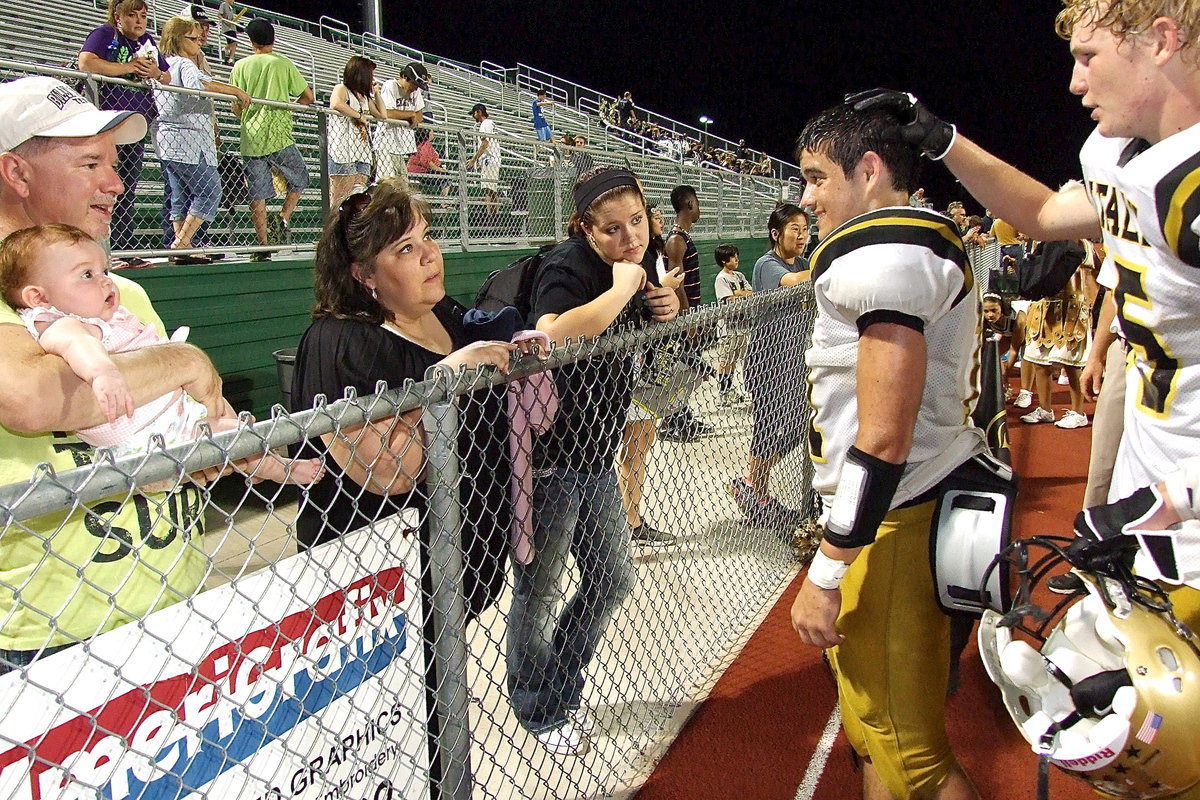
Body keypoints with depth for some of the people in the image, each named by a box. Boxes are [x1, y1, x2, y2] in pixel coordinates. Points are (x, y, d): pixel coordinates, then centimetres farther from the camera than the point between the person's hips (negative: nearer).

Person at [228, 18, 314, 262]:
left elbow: (236, 107, 4)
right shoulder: (283, 64, 0)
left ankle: (263, 246, 3)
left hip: (251, 139, 2)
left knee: (257, 195, 4)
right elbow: (308, 97, 3)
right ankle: (283, 218, -4)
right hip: (279, 137, -2)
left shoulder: (240, 66, 5)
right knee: (299, 179, 17)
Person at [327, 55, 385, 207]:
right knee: (340, 199, -12)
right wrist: (359, 116, -15)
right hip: (343, 153, -8)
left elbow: (382, 115, 26)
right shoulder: (341, 89, -1)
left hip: (362, 154, 8)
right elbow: (336, 104, -24)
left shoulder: (365, 96, 24)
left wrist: (376, 93, 22)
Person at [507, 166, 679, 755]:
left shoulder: (634, 267, 4)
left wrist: (666, 310, 1)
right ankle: (540, 712, 32)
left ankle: (560, 693, 40)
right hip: (549, 460, -8)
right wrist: (621, 287, -30)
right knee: (539, 593, 10)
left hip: (598, 459, 8)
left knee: (613, 581, 20)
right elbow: (551, 333, -41)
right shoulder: (565, 268, -19)